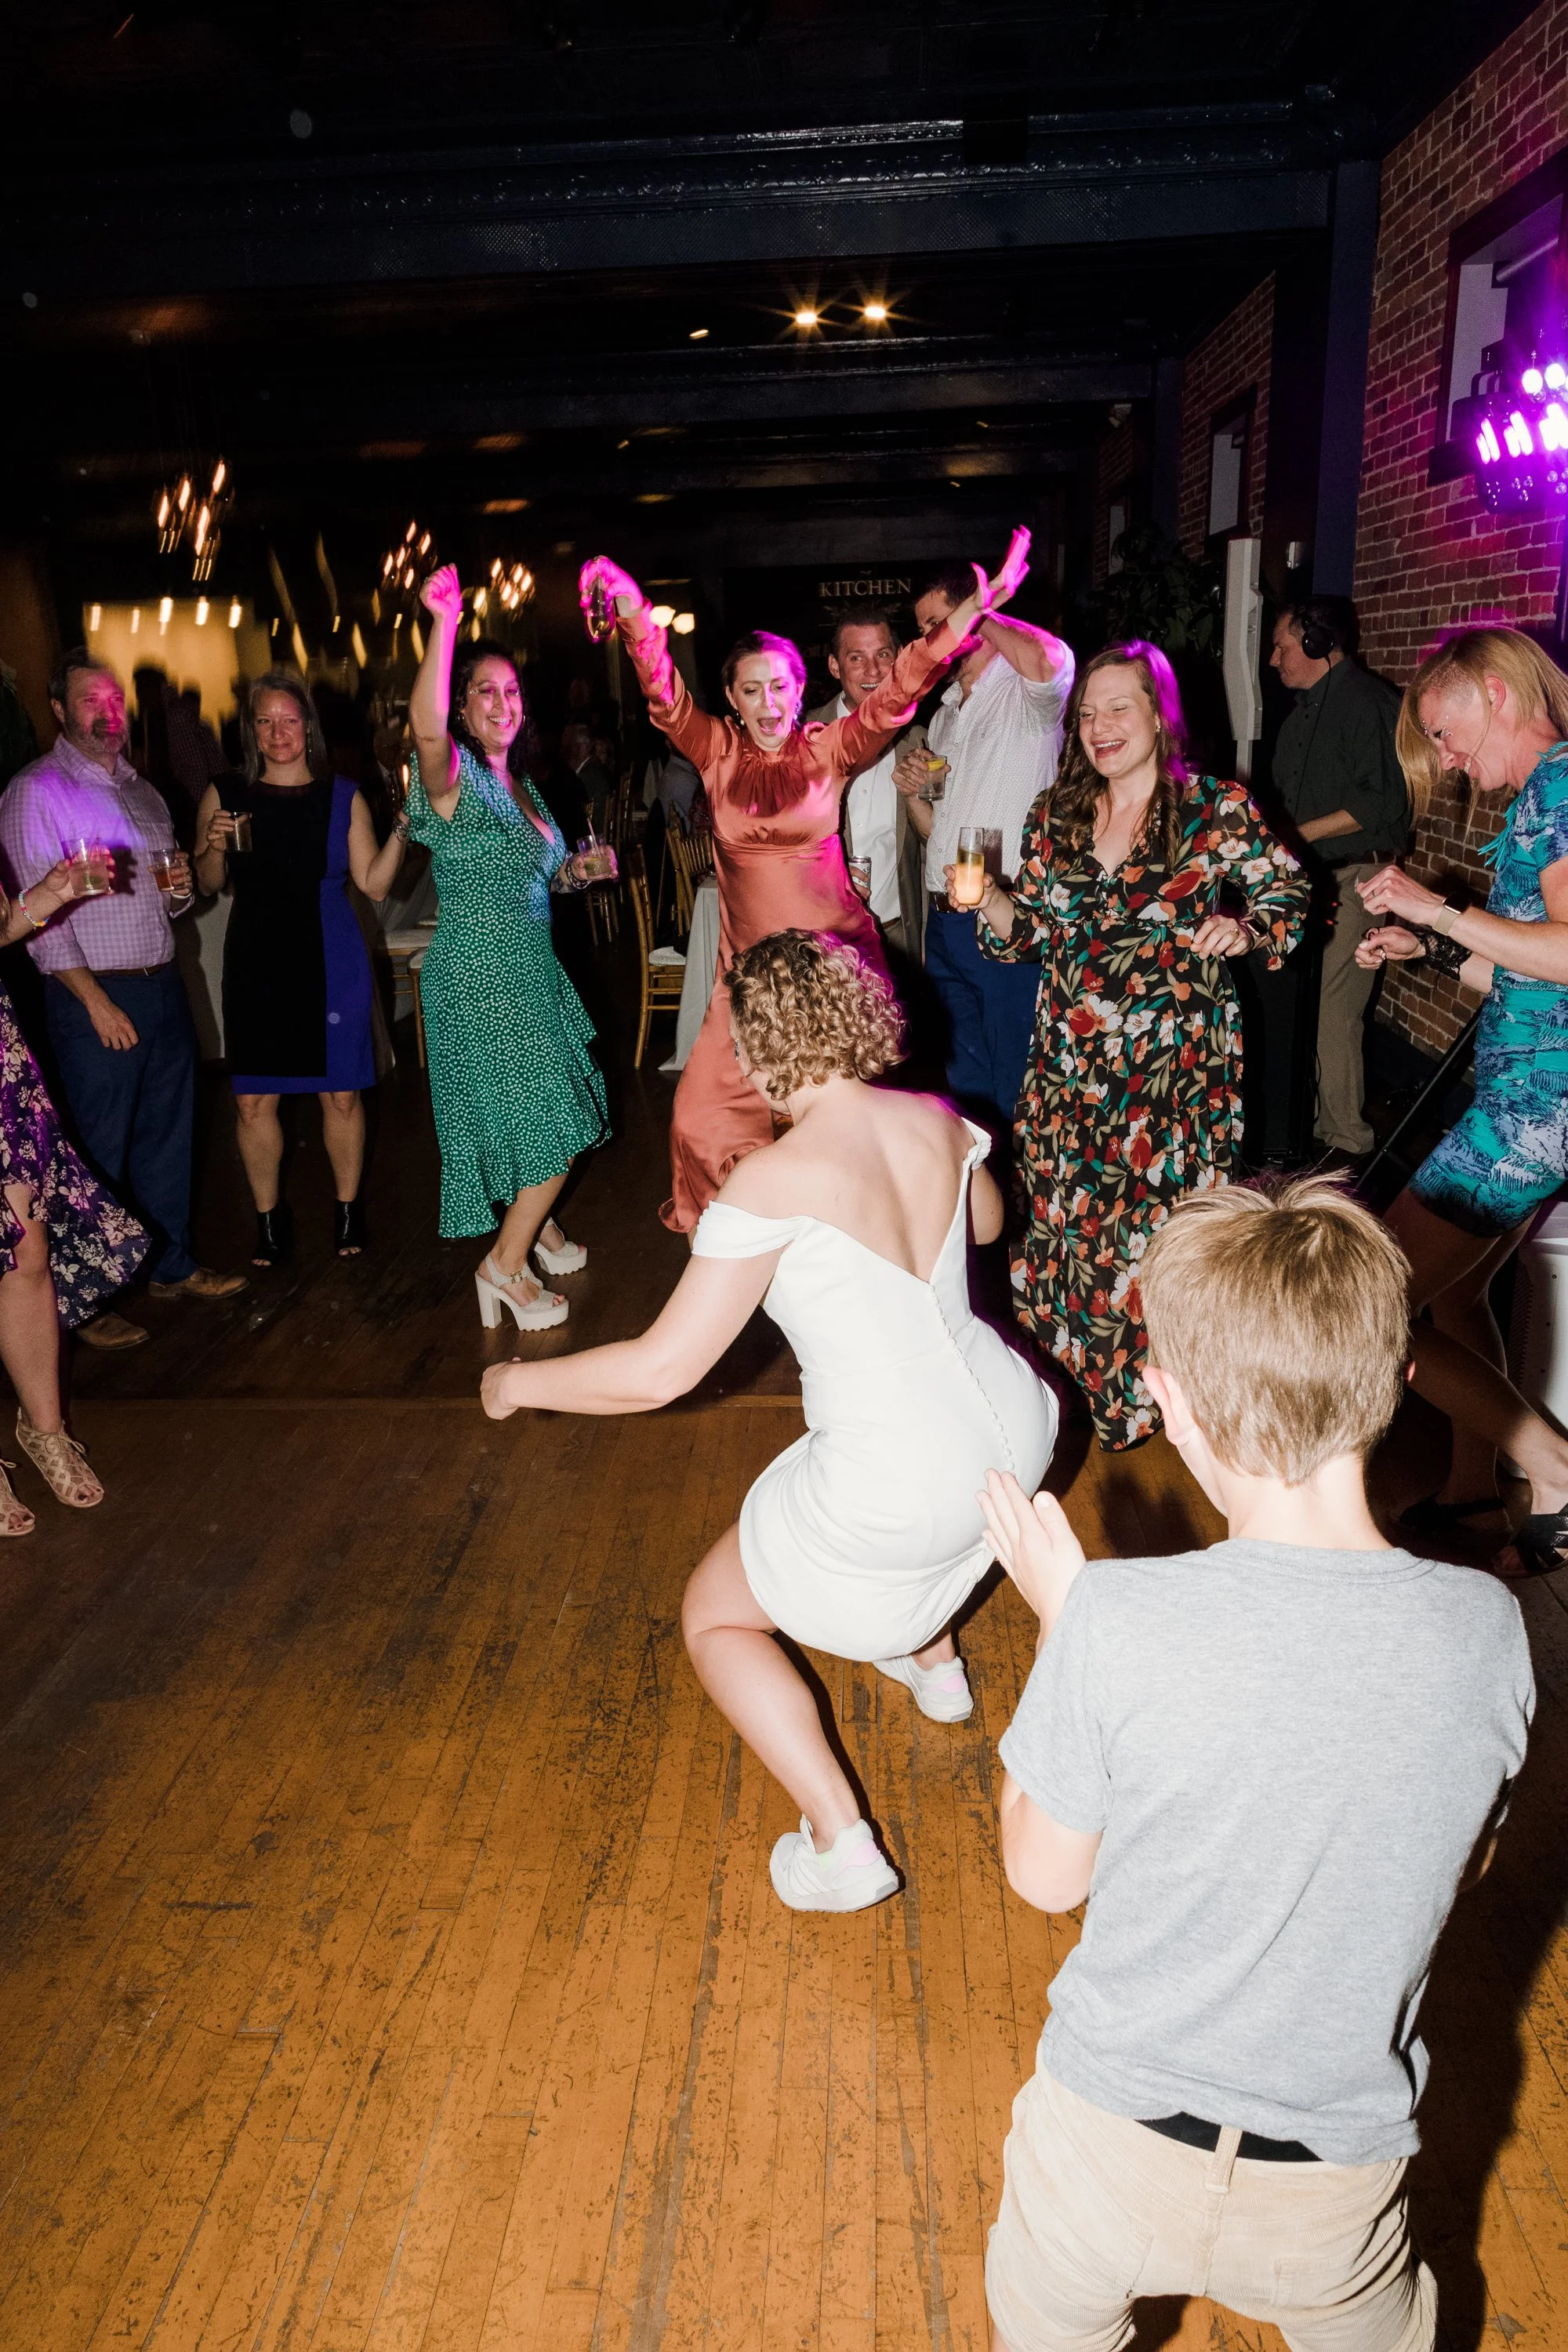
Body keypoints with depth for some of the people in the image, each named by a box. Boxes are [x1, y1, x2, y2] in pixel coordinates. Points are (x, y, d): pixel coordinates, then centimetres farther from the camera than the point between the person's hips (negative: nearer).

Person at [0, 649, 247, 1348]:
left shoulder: (140, 790, 16)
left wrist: (181, 890, -1)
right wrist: (96, 1000, -17)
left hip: (163, 983, 7)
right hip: (94, 995, -7)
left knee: (169, 1133, 14)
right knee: (100, 1153, -2)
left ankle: (172, 1265, 27)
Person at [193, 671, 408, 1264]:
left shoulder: (342, 797, 3)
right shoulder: (225, 796, 3)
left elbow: (374, 883, 0)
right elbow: (208, 883, 10)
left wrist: (402, 828, -11)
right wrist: (215, 846, -10)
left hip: (330, 962, 0)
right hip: (256, 964, 1)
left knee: (341, 1094, 5)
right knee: (254, 1100, 1)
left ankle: (347, 1209, 24)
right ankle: (268, 1216, 20)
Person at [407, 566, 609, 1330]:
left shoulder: (518, 785, 12)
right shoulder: (455, 777, -14)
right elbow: (426, 727, -38)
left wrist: (577, 870, 10)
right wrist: (445, 623, -46)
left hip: (528, 967, 8)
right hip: (477, 974, -8)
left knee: (555, 1115, 18)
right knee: (557, 1124, -6)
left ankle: (536, 1227, 40)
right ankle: (505, 1263, 7)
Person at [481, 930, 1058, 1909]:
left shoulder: (775, 1182, -23)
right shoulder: (938, 1123, -4)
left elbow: (662, 1369, -22)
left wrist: (519, 1380, -6)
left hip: (901, 1498, -7)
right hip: (1016, 1432, 7)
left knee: (715, 1618, 17)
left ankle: (841, 1843, 8)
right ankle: (935, 1662, 54)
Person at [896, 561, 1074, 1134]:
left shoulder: (1027, 693, -6)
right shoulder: (944, 715, 19)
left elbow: (1051, 660, -33)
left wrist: (982, 615, -14)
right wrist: (912, 794, 1)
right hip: (946, 918, 8)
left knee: (1015, 1086, 0)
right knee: (961, 1080, 17)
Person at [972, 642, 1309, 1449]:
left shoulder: (1218, 811, -4)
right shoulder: (1055, 819, 8)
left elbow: (1289, 897, 2)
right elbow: (1034, 931, 13)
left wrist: (1244, 930, -18)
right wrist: (993, 904, -8)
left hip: (1175, 1065, -4)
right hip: (1070, 1064, 4)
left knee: (1160, 1225, 0)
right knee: (1065, 1216, 8)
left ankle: (1150, 1392, 20)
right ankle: (1079, 1366, 28)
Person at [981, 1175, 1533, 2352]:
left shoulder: (1117, 1628, -30)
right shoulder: (1488, 1630, -20)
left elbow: (1044, 1877, -11)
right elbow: (1469, 1860, 1)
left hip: (1114, 2144, -2)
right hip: (1340, 2182, 2)